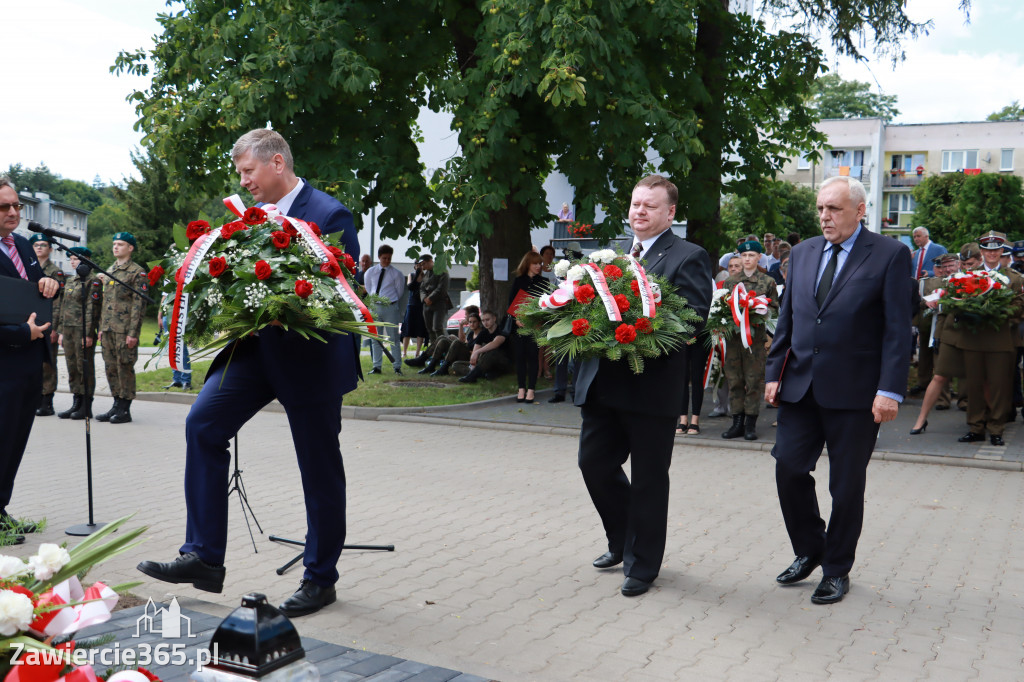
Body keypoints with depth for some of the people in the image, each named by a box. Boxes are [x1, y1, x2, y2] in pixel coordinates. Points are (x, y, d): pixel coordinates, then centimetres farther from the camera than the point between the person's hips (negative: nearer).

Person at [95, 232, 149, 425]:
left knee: (125, 367, -4)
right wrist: (101, 327, 16)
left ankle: (125, 410, 2)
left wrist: (133, 332, -17)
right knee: (111, 367, 9)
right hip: (108, 329, 7)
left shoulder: (137, 272, -6)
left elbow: (139, 304, -11)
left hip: (124, 329, -7)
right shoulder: (109, 271, 18)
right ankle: (117, 404, 19)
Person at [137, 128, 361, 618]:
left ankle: (320, 577, 20)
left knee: (319, 467, 4)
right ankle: (203, 558, 2)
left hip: (311, 355, -7)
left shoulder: (329, 214, -11)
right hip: (256, 345, 7)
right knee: (203, 423, -8)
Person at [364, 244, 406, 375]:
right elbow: (368, 288, 17)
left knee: (393, 338, 0)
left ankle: (397, 366, 4)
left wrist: (389, 300, 7)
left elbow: (400, 292, 5)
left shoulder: (396, 274, -2)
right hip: (375, 307, 3)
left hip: (390, 307, -3)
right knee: (376, 338, 7)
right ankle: (376, 366, 13)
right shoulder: (370, 272, 7)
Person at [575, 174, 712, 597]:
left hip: (652, 384, -6)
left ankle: (642, 564, 21)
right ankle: (623, 541, 35)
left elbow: (693, 319, -16)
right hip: (603, 382, 6)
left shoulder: (688, 258, -4)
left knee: (648, 478, 5)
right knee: (594, 461, 11)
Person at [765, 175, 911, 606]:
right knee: (789, 467, 0)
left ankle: (836, 570, 23)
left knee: (846, 486, 5)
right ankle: (809, 551, 24)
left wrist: (890, 390, -14)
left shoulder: (890, 256, -4)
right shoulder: (802, 253, 11)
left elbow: (897, 329, -7)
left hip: (854, 392, -4)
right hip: (801, 387, 4)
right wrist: (774, 373, 7)